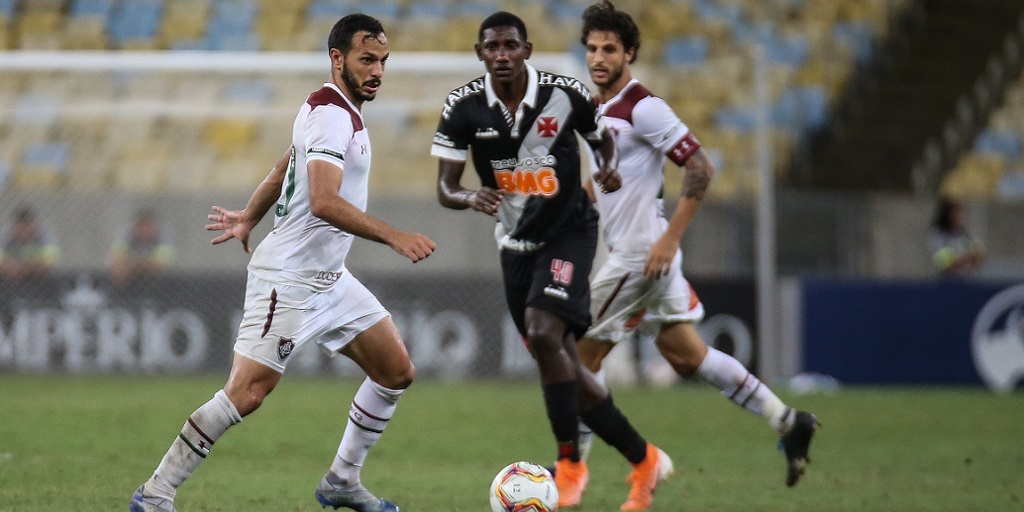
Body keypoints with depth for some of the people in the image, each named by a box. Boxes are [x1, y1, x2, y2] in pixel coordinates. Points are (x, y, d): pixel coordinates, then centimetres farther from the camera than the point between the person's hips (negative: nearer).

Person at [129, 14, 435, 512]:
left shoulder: (338, 110, 14)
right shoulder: (330, 114, -18)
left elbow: (282, 172, 28)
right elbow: (324, 202, -31)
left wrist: (249, 218, 39)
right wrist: (395, 238, -33)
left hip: (329, 278, 10)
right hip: (289, 278, -10)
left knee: (397, 372, 9)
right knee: (246, 393, -13)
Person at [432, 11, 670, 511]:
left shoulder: (566, 94, -12)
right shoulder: (464, 107, -9)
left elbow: (603, 138, 8)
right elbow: (445, 189, -10)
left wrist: (609, 168, -15)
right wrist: (471, 197, -33)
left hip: (568, 232, -4)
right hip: (516, 244, 4)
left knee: (543, 335, -26)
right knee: (564, 370, 5)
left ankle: (570, 464, -13)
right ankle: (645, 461, 21)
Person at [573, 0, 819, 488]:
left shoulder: (642, 108, -16)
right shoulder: (598, 108, 12)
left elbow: (699, 168, -19)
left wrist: (669, 238, -21)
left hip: (641, 252, -9)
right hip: (628, 251, 9)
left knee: (584, 354, -2)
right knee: (684, 354, 10)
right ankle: (787, 421, 12)